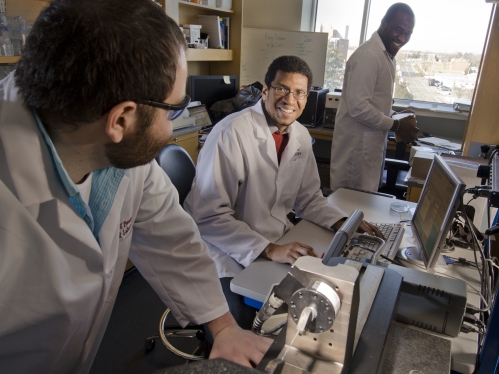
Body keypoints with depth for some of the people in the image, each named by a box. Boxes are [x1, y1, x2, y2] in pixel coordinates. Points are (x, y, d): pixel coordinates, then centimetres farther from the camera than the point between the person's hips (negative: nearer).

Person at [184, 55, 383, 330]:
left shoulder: (301, 136, 3)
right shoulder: (231, 133, -20)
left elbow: (308, 198, 14)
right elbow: (208, 216, -22)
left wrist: (343, 224, -3)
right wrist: (268, 250, -28)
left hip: (280, 243, 7)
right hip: (232, 255, -6)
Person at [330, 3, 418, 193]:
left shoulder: (386, 55, 13)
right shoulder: (368, 55, -18)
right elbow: (358, 107, -26)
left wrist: (399, 121, 6)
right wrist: (395, 125, -15)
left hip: (371, 144, 10)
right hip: (357, 147, -10)